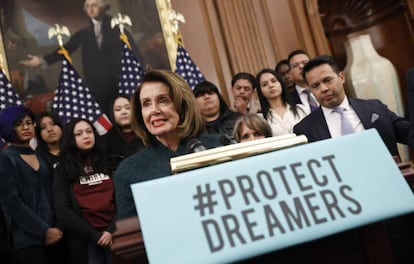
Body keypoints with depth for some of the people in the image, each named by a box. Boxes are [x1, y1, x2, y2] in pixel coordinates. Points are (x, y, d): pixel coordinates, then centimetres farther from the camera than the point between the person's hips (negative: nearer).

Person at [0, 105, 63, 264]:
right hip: (27, 240, -5)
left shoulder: (40, 157, 15)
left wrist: (56, 228, 0)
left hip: (53, 237, 5)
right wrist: (44, 231, -13)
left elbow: (50, 196, 13)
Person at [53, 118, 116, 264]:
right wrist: (93, 234, -8)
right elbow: (62, 211, -2)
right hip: (85, 240, -1)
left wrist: (112, 229, -8)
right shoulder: (63, 170, 6)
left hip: (114, 234, 1)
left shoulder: (109, 162, 10)